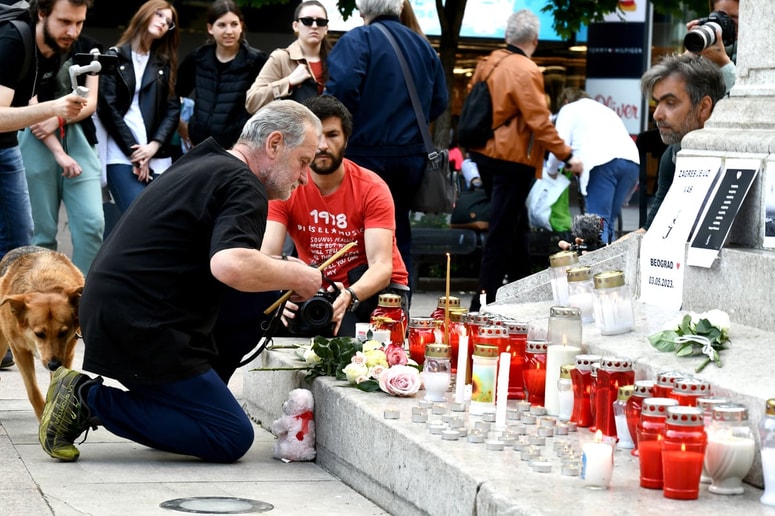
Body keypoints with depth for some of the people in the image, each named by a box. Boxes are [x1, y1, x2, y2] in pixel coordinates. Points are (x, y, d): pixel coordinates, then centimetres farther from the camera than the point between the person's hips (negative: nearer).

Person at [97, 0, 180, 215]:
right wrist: (133, 152, -9)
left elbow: (173, 109, 9)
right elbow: (107, 108, -2)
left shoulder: (164, 64, 19)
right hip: (122, 153, -4)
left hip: (156, 157, 4)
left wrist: (154, 145, -8)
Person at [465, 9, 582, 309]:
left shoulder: (489, 63, 5)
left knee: (514, 226, 20)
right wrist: (567, 156, -15)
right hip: (511, 159, -8)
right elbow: (539, 121, -20)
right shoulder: (525, 71, -18)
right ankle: (484, 304, -3)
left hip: (485, 153, 8)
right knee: (502, 232, -4)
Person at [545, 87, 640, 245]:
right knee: (609, 221, 9)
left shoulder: (569, 109, 20)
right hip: (631, 161, 6)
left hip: (602, 162, -5)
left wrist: (551, 170, 27)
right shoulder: (605, 109, 38)